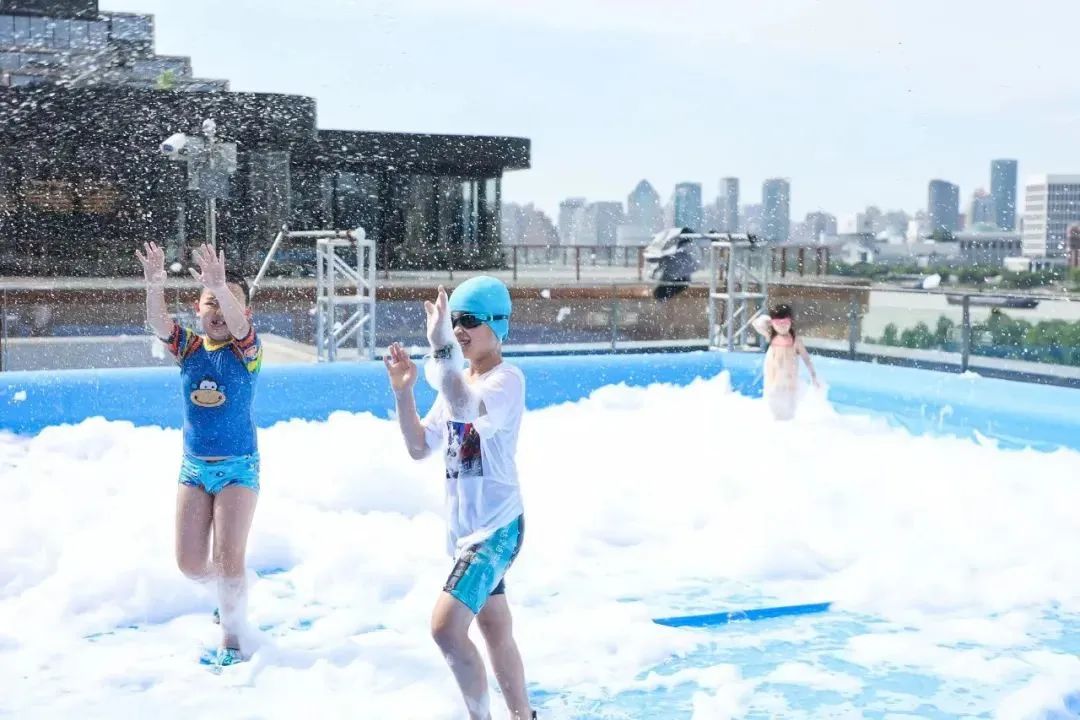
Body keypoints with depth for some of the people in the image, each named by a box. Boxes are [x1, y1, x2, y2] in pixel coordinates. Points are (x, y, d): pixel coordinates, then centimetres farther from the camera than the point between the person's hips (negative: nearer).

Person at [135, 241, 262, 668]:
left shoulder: (247, 349, -10)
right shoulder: (188, 348, -2)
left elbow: (237, 322, -33)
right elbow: (157, 322, -21)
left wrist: (221, 285, -53)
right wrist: (155, 284, -42)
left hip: (238, 466, -4)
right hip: (194, 466, 4)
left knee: (228, 557, -7)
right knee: (189, 564, 5)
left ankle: (231, 640, 10)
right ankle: (230, 592, 37)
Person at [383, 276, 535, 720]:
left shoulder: (507, 379, -15)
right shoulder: (458, 381, 9)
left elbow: (465, 408, -37)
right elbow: (419, 447, 9)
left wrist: (441, 347, -35)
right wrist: (403, 391, -2)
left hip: (497, 526, -9)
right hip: (464, 527, 9)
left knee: (446, 626, -19)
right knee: (496, 632, 19)